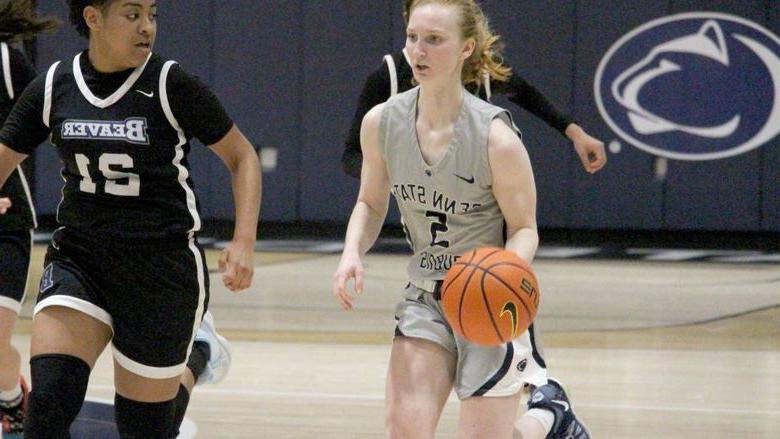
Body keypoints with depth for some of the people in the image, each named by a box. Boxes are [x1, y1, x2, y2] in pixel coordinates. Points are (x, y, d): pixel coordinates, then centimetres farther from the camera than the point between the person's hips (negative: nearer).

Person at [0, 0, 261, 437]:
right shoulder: (53, 87, -1)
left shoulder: (172, 85, -9)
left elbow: (242, 156, -1)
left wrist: (244, 241, -13)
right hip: (78, 258, 2)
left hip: (163, 266, -2)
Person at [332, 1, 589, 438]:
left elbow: (524, 227, -8)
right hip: (425, 297, 3)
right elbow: (371, 203, 10)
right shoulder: (381, 122, -7)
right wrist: (352, 253, -10)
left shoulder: (495, 136, -19)